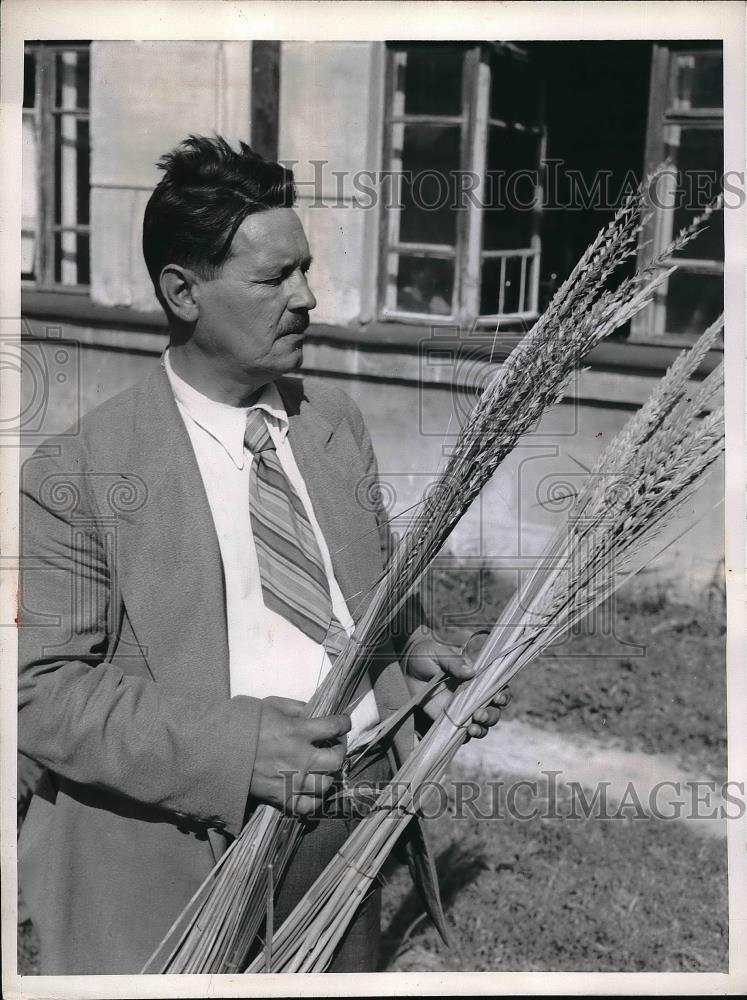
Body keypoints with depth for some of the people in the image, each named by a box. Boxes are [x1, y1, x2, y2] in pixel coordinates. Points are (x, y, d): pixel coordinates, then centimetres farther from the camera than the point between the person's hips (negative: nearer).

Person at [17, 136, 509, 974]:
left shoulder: (335, 420, 5)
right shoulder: (77, 475, -13)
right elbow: (40, 689, -14)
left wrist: (415, 653, -2)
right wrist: (233, 747, -25)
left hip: (354, 837, 5)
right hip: (184, 860, -5)